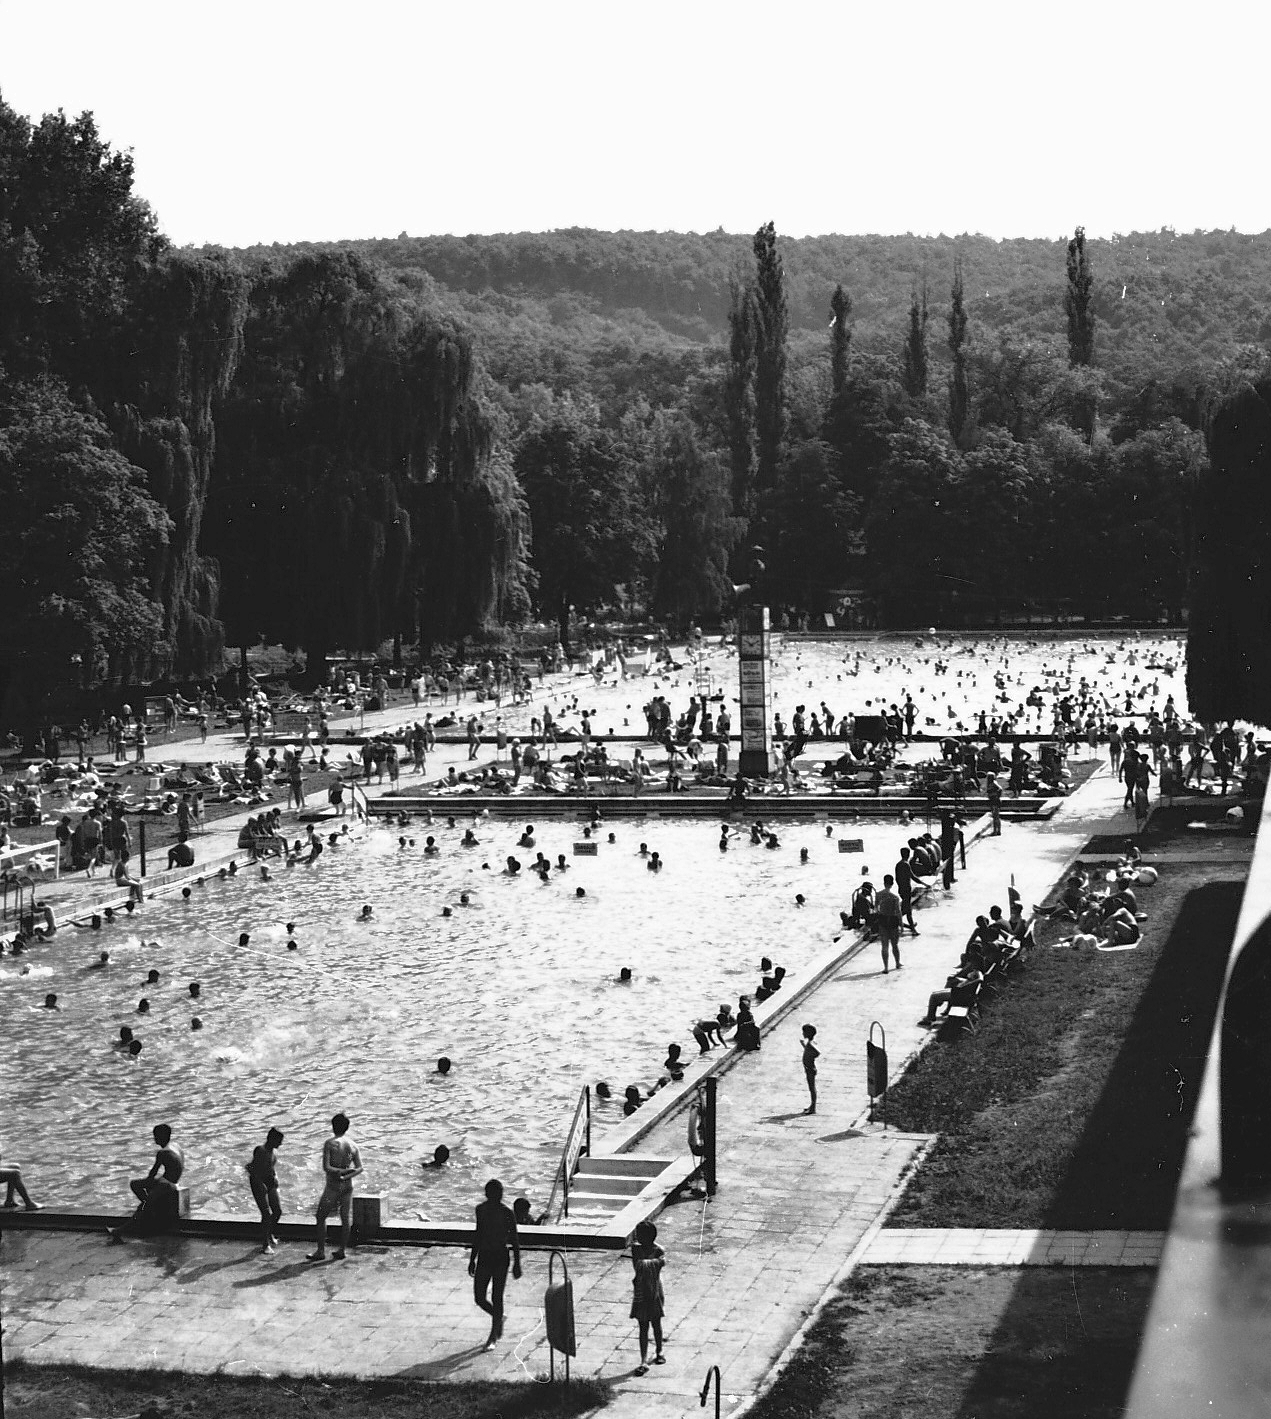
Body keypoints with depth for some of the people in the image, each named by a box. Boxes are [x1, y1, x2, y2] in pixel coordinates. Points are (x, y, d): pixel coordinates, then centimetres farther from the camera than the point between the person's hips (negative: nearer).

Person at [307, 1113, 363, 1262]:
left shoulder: (330, 1143, -12)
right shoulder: (353, 1145, 2)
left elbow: (326, 1167, -18)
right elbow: (359, 1168, -4)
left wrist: (343, 1171, -13)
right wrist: (346, 1176, -14)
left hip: (333, 1186, -5)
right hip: (348, 1186, 5)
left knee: (321, 1217, 7)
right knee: (346, 1218, 11)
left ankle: (321, 1251, 7)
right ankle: (342, 1251, 16)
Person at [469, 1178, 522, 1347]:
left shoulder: (507, 1214, -10)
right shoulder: (481, 1210, 3)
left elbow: (515, 1240, -3)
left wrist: (517, 1264, -5)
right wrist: (472, 1259, 18)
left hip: (500, 1258, -4)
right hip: (484, 1257, 4)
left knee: (496, 1299, -1)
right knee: (479, 1298, 4)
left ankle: (493, 1336, 14)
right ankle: (498, 1318, 33)